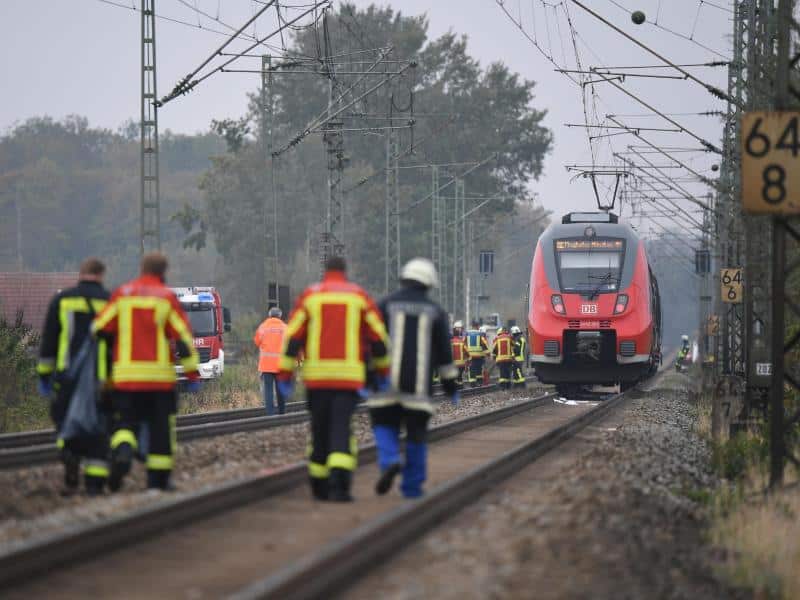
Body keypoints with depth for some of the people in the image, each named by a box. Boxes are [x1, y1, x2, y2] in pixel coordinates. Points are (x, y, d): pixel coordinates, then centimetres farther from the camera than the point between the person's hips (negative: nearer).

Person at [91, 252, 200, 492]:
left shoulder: (121, 294, 4)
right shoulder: (167, 298, -1)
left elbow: (99, 330, 4)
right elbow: (183, 337, -3)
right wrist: (192, 374, 2)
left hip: (125, 375, 1)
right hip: (160, 376, -1)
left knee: (125, 422, 7)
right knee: (160, 427, 10)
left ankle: (122, 453, -24)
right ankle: (158, 479, 11)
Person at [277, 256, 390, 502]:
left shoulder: (309, 296, 6)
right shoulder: (359, 297, 6)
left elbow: (292, 337, 1)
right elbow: (378, 337, 8)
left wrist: (285, 374, 3)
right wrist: (382, 371, 20)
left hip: (316, 375, 1)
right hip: (349, 376, -1)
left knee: (319, 429, 12)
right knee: (341, 429, -6)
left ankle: (319, 486, 20)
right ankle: (339, 482, -23)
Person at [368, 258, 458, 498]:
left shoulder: (386, 305, 3)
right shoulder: (434, 311, 7)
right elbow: (444, 352, 9)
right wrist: (450, 384, 16)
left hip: (387, 381, -1)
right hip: (419, 385, 1)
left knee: (385, 425, 10)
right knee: (416, 433, 9)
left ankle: (390, 461, -18)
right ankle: (412, 486, 9)